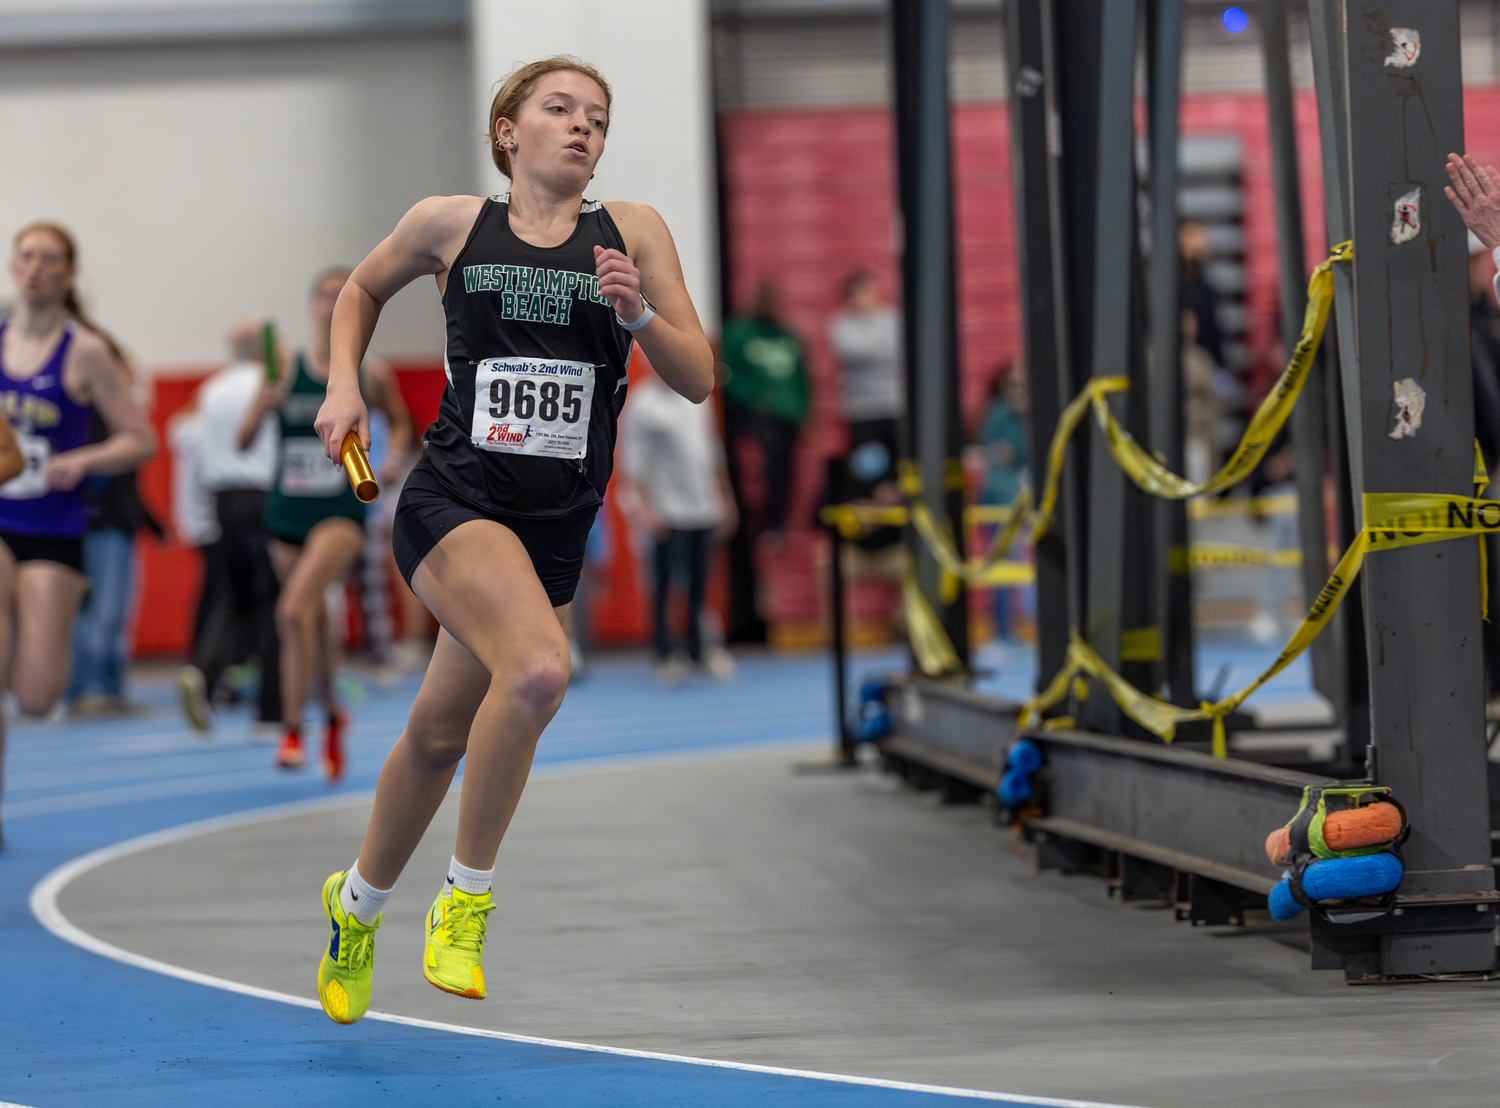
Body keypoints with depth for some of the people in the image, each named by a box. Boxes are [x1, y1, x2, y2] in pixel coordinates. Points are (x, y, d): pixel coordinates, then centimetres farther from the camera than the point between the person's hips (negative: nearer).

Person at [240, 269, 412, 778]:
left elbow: (400, 422, 17)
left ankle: (292, 729, -15)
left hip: (340, 512, -3)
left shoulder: (372, 373, 0)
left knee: (294, 610, -22)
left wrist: (393, 457, -3)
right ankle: (333, 714, 41)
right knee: (315, 621, 14)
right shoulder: (285, 370, 1)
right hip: (286, 512, 3)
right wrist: (265, 400, -21)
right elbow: (243, 441, -3)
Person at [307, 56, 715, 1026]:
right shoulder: (451, 224, 2)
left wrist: (637, 314, -14)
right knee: (539, 667, -30)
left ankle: (360, 902, 40)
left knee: (439, 734, 14)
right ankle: (467, 893, -11)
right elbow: (363, 289, 22)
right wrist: (345, 385, 7)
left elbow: (699, 381, 3)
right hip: (454, 500, -3)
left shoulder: (633, 231, 5)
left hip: (557, 528, 3)